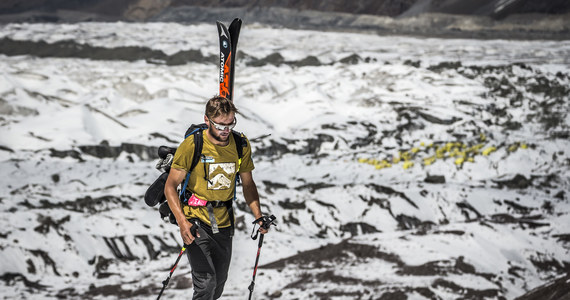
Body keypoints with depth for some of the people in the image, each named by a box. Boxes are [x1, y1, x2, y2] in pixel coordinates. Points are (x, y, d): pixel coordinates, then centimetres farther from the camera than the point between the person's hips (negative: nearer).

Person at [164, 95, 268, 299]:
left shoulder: (241, 145, -1)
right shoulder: (192, 145, -15)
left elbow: (248, 184, 12)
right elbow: (170, 186, -11)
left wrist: (258, 216, -3)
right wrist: (182, 222, -25)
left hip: (223, 224, 5)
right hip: (196, 221, -5)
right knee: (206, 283, -18)